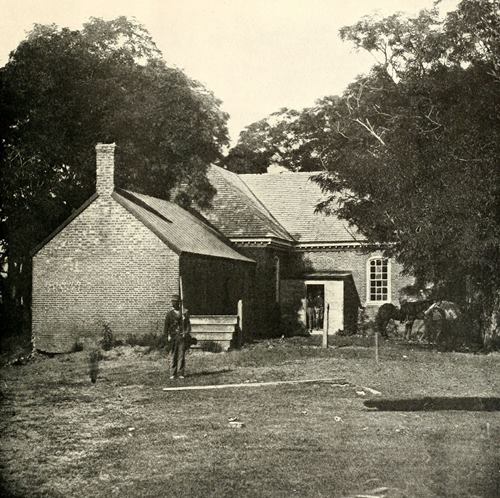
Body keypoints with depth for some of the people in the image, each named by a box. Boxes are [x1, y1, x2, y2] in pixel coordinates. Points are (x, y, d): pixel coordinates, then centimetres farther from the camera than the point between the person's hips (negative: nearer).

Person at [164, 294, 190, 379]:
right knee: (173, 355, 0)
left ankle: (180, 373, 3)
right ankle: (173, 374, 3)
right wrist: (167, 336, -6)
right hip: (173, 336, 0)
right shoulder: (169, 314, 7)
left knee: (181, 355, -1)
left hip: (182, 337, 0)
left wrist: (186, 333, -7)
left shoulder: (184, 313, 8)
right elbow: (166, 326, 4)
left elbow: (188, 325, 8)